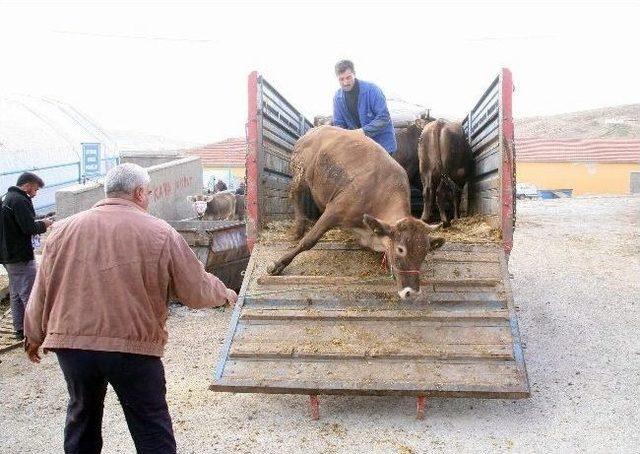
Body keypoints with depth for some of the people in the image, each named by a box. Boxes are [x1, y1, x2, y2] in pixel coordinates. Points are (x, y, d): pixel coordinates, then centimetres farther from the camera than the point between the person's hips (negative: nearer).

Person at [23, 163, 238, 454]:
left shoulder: (64, 230, 5)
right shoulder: (160, 233, -5)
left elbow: (41, 291, 12)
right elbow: (196, 291, 0)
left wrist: (34, 336, 27)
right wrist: (224, 293, 21)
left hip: (71, 342, 4)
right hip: (134, 346, -3)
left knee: (82, 417, 22)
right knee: (152, 430, 7)